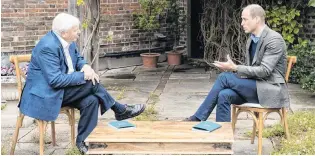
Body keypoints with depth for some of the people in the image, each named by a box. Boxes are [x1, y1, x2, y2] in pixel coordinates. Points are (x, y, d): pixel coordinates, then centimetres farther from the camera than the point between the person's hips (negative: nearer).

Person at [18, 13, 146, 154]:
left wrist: (85, 66, -9)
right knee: (92, 83, -19)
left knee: (91, 100, -17)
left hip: (62, 89, 8)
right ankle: (121, 110, -1)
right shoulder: (48, 47, -25)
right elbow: (55, 80, -29)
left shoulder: (68, 41, 1)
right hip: (46, 95, -8)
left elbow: (78, 58, 15)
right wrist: (83, 76, -23)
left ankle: (82, 140, -7)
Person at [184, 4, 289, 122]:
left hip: (270, 90, -7)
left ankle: (197, 118, -11)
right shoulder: (251, 40, 13)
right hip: (254, 87, 7)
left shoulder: (274, 39, -13)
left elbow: (264, 71, -21)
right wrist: (232, 69, -3)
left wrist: (235, 68, -21)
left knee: (225, 77, -19)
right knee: (224, 95, -22)